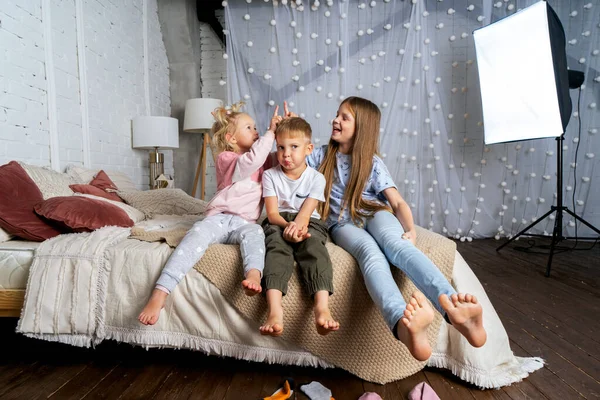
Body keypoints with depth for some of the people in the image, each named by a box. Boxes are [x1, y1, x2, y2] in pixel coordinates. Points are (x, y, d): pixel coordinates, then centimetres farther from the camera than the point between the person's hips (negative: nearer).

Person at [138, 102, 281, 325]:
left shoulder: (262, 161, 23)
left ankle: (254, 275, -62)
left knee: (255, 232, -33)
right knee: (198, 233, -33)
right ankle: (159, 294, -40)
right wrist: (270, 133, -9)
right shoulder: (225, 158, 3)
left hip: (245, 223, 3)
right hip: (219, 218, -3)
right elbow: (252, 160, -17)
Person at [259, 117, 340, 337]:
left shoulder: (316, 178, 4)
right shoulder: (270, 175, 6)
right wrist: (288, 225, -26)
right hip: (279, 222, 0)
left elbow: (306, 211, -8)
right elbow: (272, 213, -5)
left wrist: (297, 225, -31)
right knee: (277, 247, -33)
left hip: (307, 222, 0)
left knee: (313, 246, -33)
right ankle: (275, 309, -49)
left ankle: (322, 306, -48)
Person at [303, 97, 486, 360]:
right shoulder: (322, 156, 16)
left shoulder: (373, 163, 9)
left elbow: (398, 202, 1)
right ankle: (402, 324, -68)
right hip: (343, 224, 0)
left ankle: (452, 307, -62)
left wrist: (411, 230, -18)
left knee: (395, 243, -38)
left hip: (375, 214, 1)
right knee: (370, 252, -38)